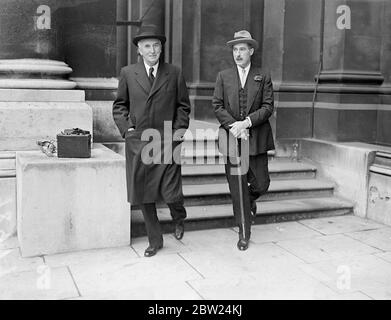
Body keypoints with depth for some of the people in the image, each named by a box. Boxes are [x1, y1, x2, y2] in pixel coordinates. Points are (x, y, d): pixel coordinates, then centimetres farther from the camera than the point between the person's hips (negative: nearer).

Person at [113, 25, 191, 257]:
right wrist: (127, 129, 0)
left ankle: (179, 219, 29)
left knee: (171, 193, -8)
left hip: (167, 143, -1)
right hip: (138, 142, 2)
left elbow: (183, 105, 12)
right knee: (144, 195, 7)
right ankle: (155, 240, 25)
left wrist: (180, 129, 0)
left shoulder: (174, 73, 7)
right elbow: (119, 106, 14)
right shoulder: (128, 73, 8)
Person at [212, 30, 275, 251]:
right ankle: (244, 233, 14)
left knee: (261, 184, 3)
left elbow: (268, 107, -2)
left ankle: (251, 199, 40)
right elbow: (217, 106, 3)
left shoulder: (263, 77, 5)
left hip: (256, 139, 0)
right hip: (232, 139, 0)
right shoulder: (224, 77, 9)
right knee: (237, 189, 2)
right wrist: (233, 125, -12)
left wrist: (246, 122, -15)